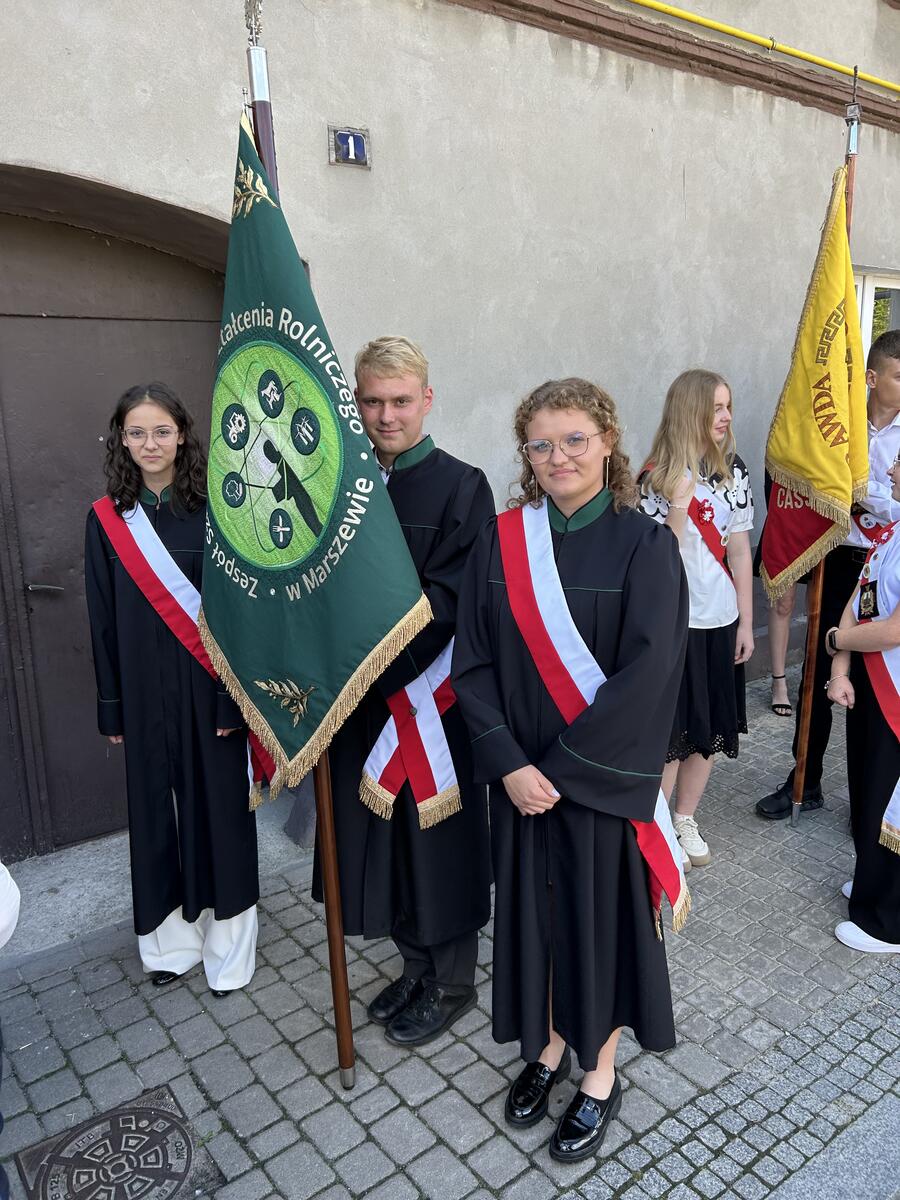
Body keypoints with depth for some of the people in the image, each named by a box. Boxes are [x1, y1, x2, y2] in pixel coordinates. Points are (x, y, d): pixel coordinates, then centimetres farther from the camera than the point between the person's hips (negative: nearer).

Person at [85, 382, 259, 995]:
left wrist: (235, 694, -11)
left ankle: (226, 946, 22)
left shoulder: (213, 510, -5)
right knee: (158, 808, 11)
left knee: (217, 806, 5)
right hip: (146, 690, 3)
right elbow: (104, 621, 5)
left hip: (207, 684, -2)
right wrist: (113, 707, 5)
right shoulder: (107, 519, 3)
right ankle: (172, 940, 30)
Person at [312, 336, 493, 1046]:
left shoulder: (461, 487, -9)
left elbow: (449, 601, -16)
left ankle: (452, 983, 32)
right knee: (383, 837, 17)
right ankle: (417, 966, 39)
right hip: (361, 697, 5)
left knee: (437, 837, 9)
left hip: (430, 696, -5)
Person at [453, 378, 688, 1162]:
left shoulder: (644, 545, -11)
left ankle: (601, 1075, 35)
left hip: (605, 778, -3)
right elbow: (473, 662, -4)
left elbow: (644, 675, -17)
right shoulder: (501, 543, -2)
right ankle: (551, 1045, 42)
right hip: (522, 777, 3)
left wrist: (564, 766, -16)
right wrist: (509, 763, -13)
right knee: (535, 909, 17)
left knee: (602, 913, 12)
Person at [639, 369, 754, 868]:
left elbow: (739, 551, 5)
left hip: (719, 620, 5)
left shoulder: (733, 471, 4)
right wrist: (679, 504, -26)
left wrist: (746, 621, 5)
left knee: (708, 729, 14)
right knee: (668, 734, 4)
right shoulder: (657, 478, -9)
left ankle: (686, 821, 32)